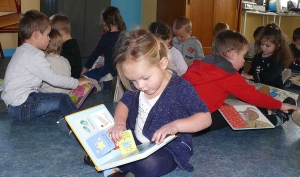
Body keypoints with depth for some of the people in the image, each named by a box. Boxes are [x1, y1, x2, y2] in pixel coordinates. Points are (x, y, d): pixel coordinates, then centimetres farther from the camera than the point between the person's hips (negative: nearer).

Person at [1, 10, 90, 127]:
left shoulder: (23, 51, 16)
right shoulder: (34, 55, -15)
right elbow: (53, 79, -15)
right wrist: (77, 82, -3)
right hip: (21, 107, -10)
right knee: (62, 100, -16)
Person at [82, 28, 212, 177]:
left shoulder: (180, 88, -22)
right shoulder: (136, 86, -5)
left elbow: (206, 118, -18)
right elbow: (124, 103, 12)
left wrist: (175, 125, -34)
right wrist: (119, 123, -9)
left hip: (168, 149, -5)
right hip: (135, 142, 6)